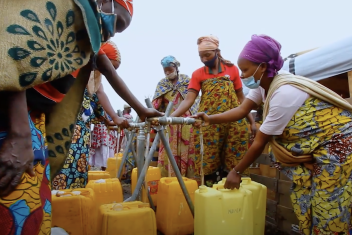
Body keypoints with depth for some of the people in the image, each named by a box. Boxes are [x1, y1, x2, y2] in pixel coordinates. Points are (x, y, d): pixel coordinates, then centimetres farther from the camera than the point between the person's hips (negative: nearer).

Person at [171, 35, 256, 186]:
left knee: (232, 164, 4)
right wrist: (169, 117, -20)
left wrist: (252, 121, 7)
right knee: (209, 163, 3)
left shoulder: (232, 69, 6)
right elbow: (188, 100, -6)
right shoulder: (198, 74, 4)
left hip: (233, 122, 1)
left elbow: (240, 97, 10)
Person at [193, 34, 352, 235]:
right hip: (312, 150, 9)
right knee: (306, 207, 14)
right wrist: (210, 119, -22)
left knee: (327, 218, 1)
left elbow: (260, 143, -25)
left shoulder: (284, 94, -31)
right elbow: (242, 110, -8)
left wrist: (237, 172, -14)